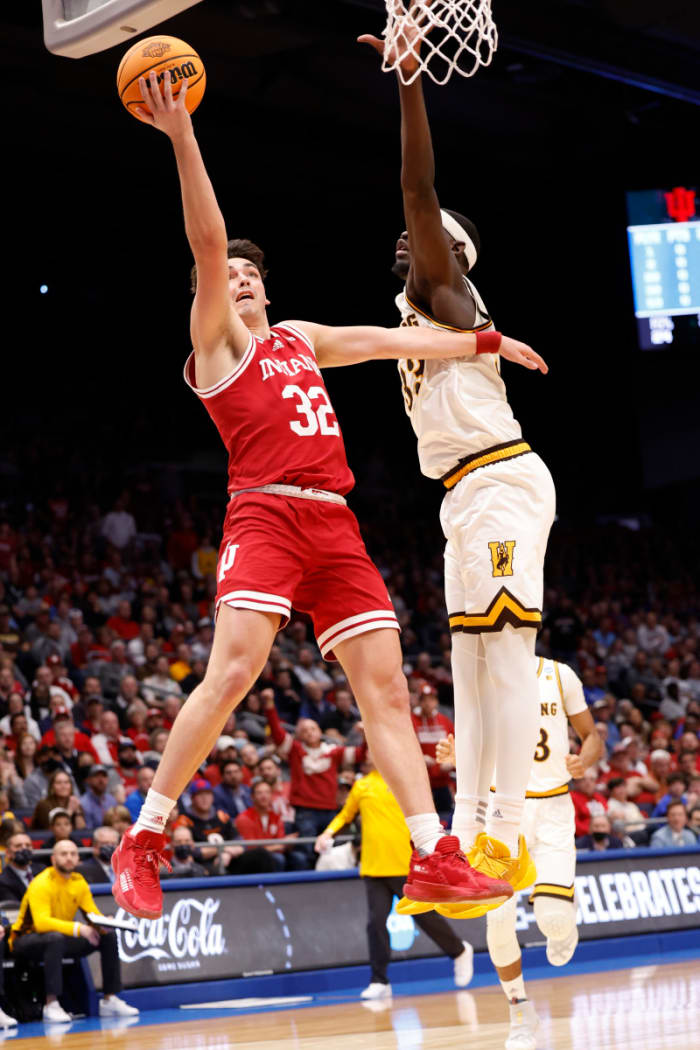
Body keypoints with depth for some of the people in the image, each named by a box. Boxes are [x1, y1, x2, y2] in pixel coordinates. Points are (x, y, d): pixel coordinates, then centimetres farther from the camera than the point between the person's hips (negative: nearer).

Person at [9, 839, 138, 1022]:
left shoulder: (79, 882, 1)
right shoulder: (42, 884, -21)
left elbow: (94, 914, 0)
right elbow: (41, 922, -34)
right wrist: (78, 928, -44)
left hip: (60, 940, 7)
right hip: (26, 940, -7)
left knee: (109, 936, -6)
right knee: (55, 937, -40)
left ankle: (110, 1000, -3)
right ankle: (51, 1005, -37)